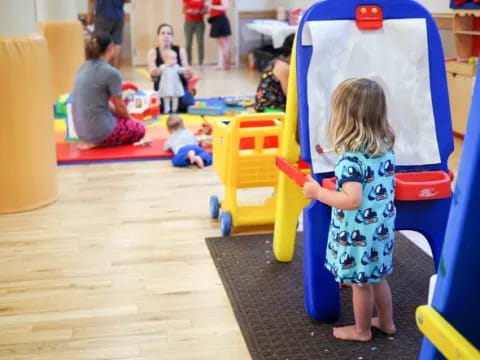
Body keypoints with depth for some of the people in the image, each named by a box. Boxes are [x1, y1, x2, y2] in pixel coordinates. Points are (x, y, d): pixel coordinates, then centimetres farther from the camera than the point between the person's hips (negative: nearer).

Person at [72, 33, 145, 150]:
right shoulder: (111, 72, -15)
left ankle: (93, 140, 8)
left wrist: (125, 116, 19)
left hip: (81, 129, 8)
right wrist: (129, 118, 16)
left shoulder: (83, 68, 7)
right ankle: (98, 142, 0)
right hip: (100, 129, -7)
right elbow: (120, 107, -6)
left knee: (121, 117, 31)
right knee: (139, 129, 18)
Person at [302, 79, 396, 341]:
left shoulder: (351, 159, -26)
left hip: (358, 234, -7)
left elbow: (352, 201, -31)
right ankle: (386, 322, 40)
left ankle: (361, 330, 30)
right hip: (381, 228, 7)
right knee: (376, 277, 24)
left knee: (360, 282, 11)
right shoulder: (386, 148, -1)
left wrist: (318, 193, -21)